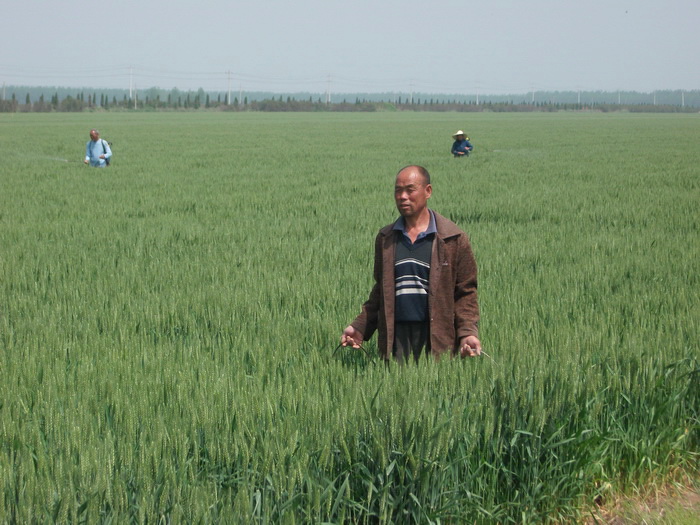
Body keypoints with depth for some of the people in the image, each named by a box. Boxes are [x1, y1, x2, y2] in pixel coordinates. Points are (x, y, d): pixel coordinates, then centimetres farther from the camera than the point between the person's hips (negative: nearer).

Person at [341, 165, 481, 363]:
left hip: (437, 338, -3)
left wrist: (468, 333, -11)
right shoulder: (385, 238, 11)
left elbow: (466, 292, 1)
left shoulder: (453, 239, 1)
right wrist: (359, 327, 10)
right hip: (396, 337, 3)